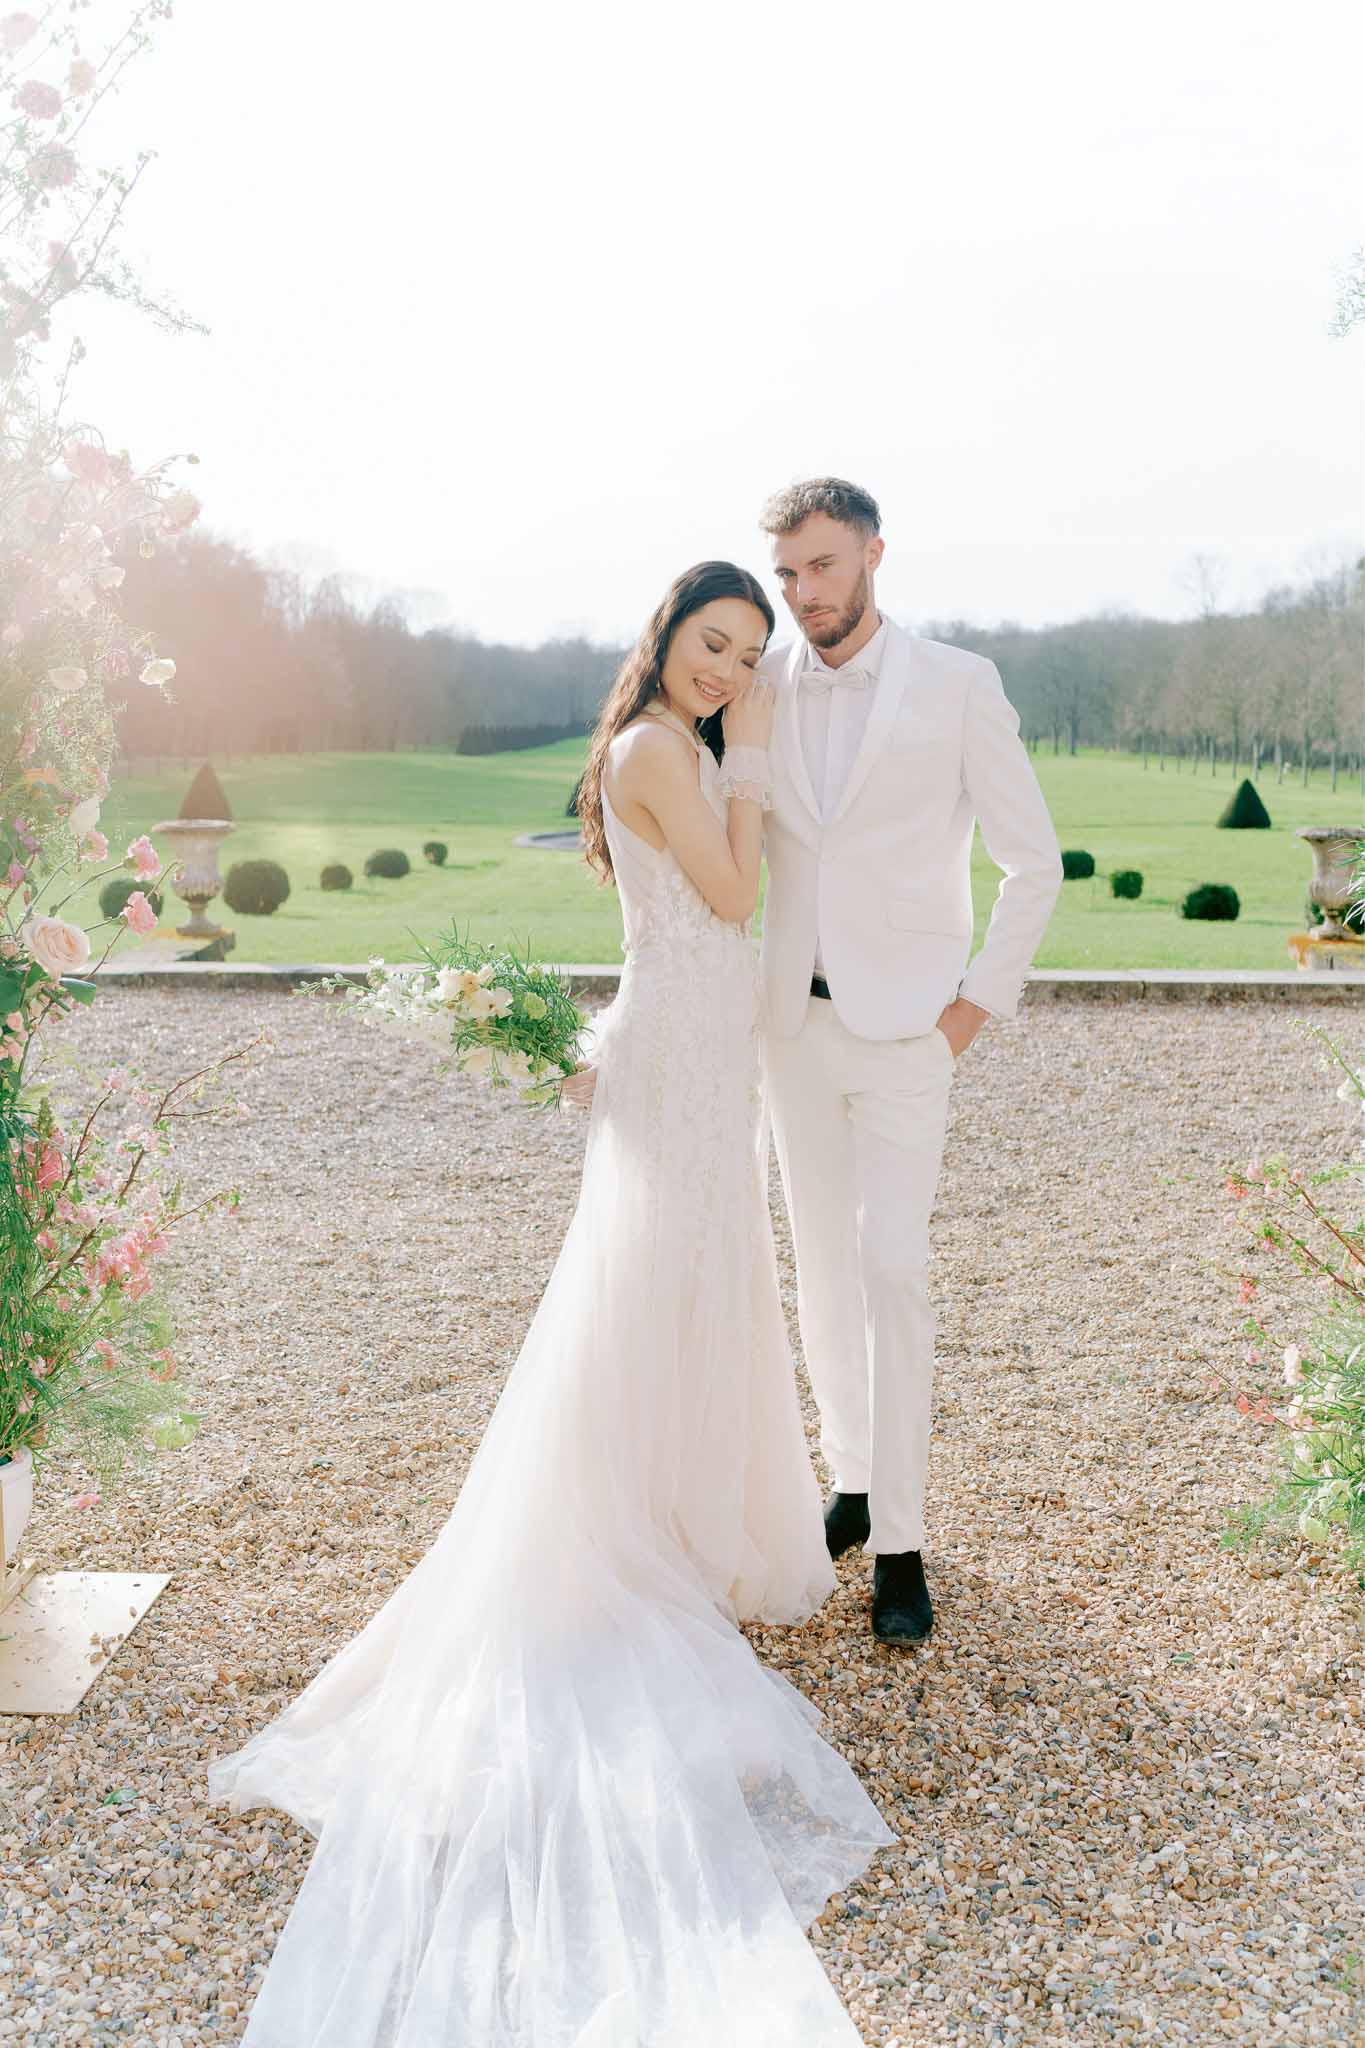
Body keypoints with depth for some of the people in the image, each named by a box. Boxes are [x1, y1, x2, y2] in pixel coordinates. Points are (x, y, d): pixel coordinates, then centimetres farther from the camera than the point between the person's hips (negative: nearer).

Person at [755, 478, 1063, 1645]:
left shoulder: (958, 685, -5)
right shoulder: (762, 689, 4)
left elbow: (1034, 861, -1)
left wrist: (981, 1000, -7)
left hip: (907, 1028, -4)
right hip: (795, 1022, 4)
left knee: (893, 1274, -9)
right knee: (823, 1266, 12)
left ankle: (900, 1545, 1)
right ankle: (854, 1481, 28)